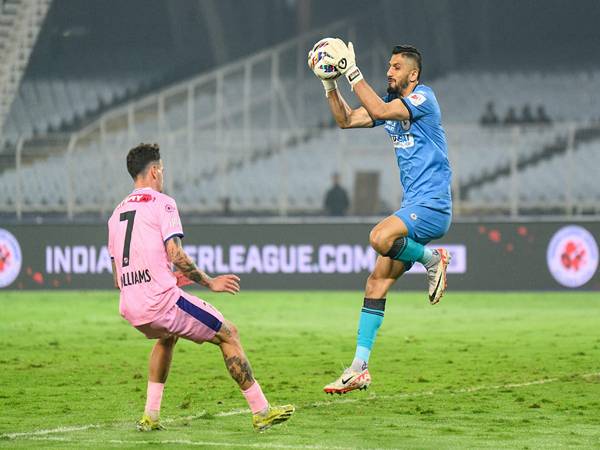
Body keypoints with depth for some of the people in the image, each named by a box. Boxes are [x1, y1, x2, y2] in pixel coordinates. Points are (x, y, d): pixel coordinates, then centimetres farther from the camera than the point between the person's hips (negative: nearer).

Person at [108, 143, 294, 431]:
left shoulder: (117, 213, 18)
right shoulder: (161, 203, -3)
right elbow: (175, 255, -15)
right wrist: (210, 282, -5)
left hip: (129, 310, 7)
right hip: (161, 300, -7)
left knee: (166, 337, 37)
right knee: (228, 334, 6)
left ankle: (150, 416, 26)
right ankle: (261, 412, 3)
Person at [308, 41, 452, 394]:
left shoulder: (423, 98, -10)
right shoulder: (392, 102, 15)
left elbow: (380, 111, -25)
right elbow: (346, 120, 16)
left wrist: (352, 72, -22)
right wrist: (330, 82, 4)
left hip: (432, 206, -8)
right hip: (414, 208, 8)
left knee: (381, 238, -36)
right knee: (376, 285, 1)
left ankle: (432, 259, -8)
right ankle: (359, 368, 3)